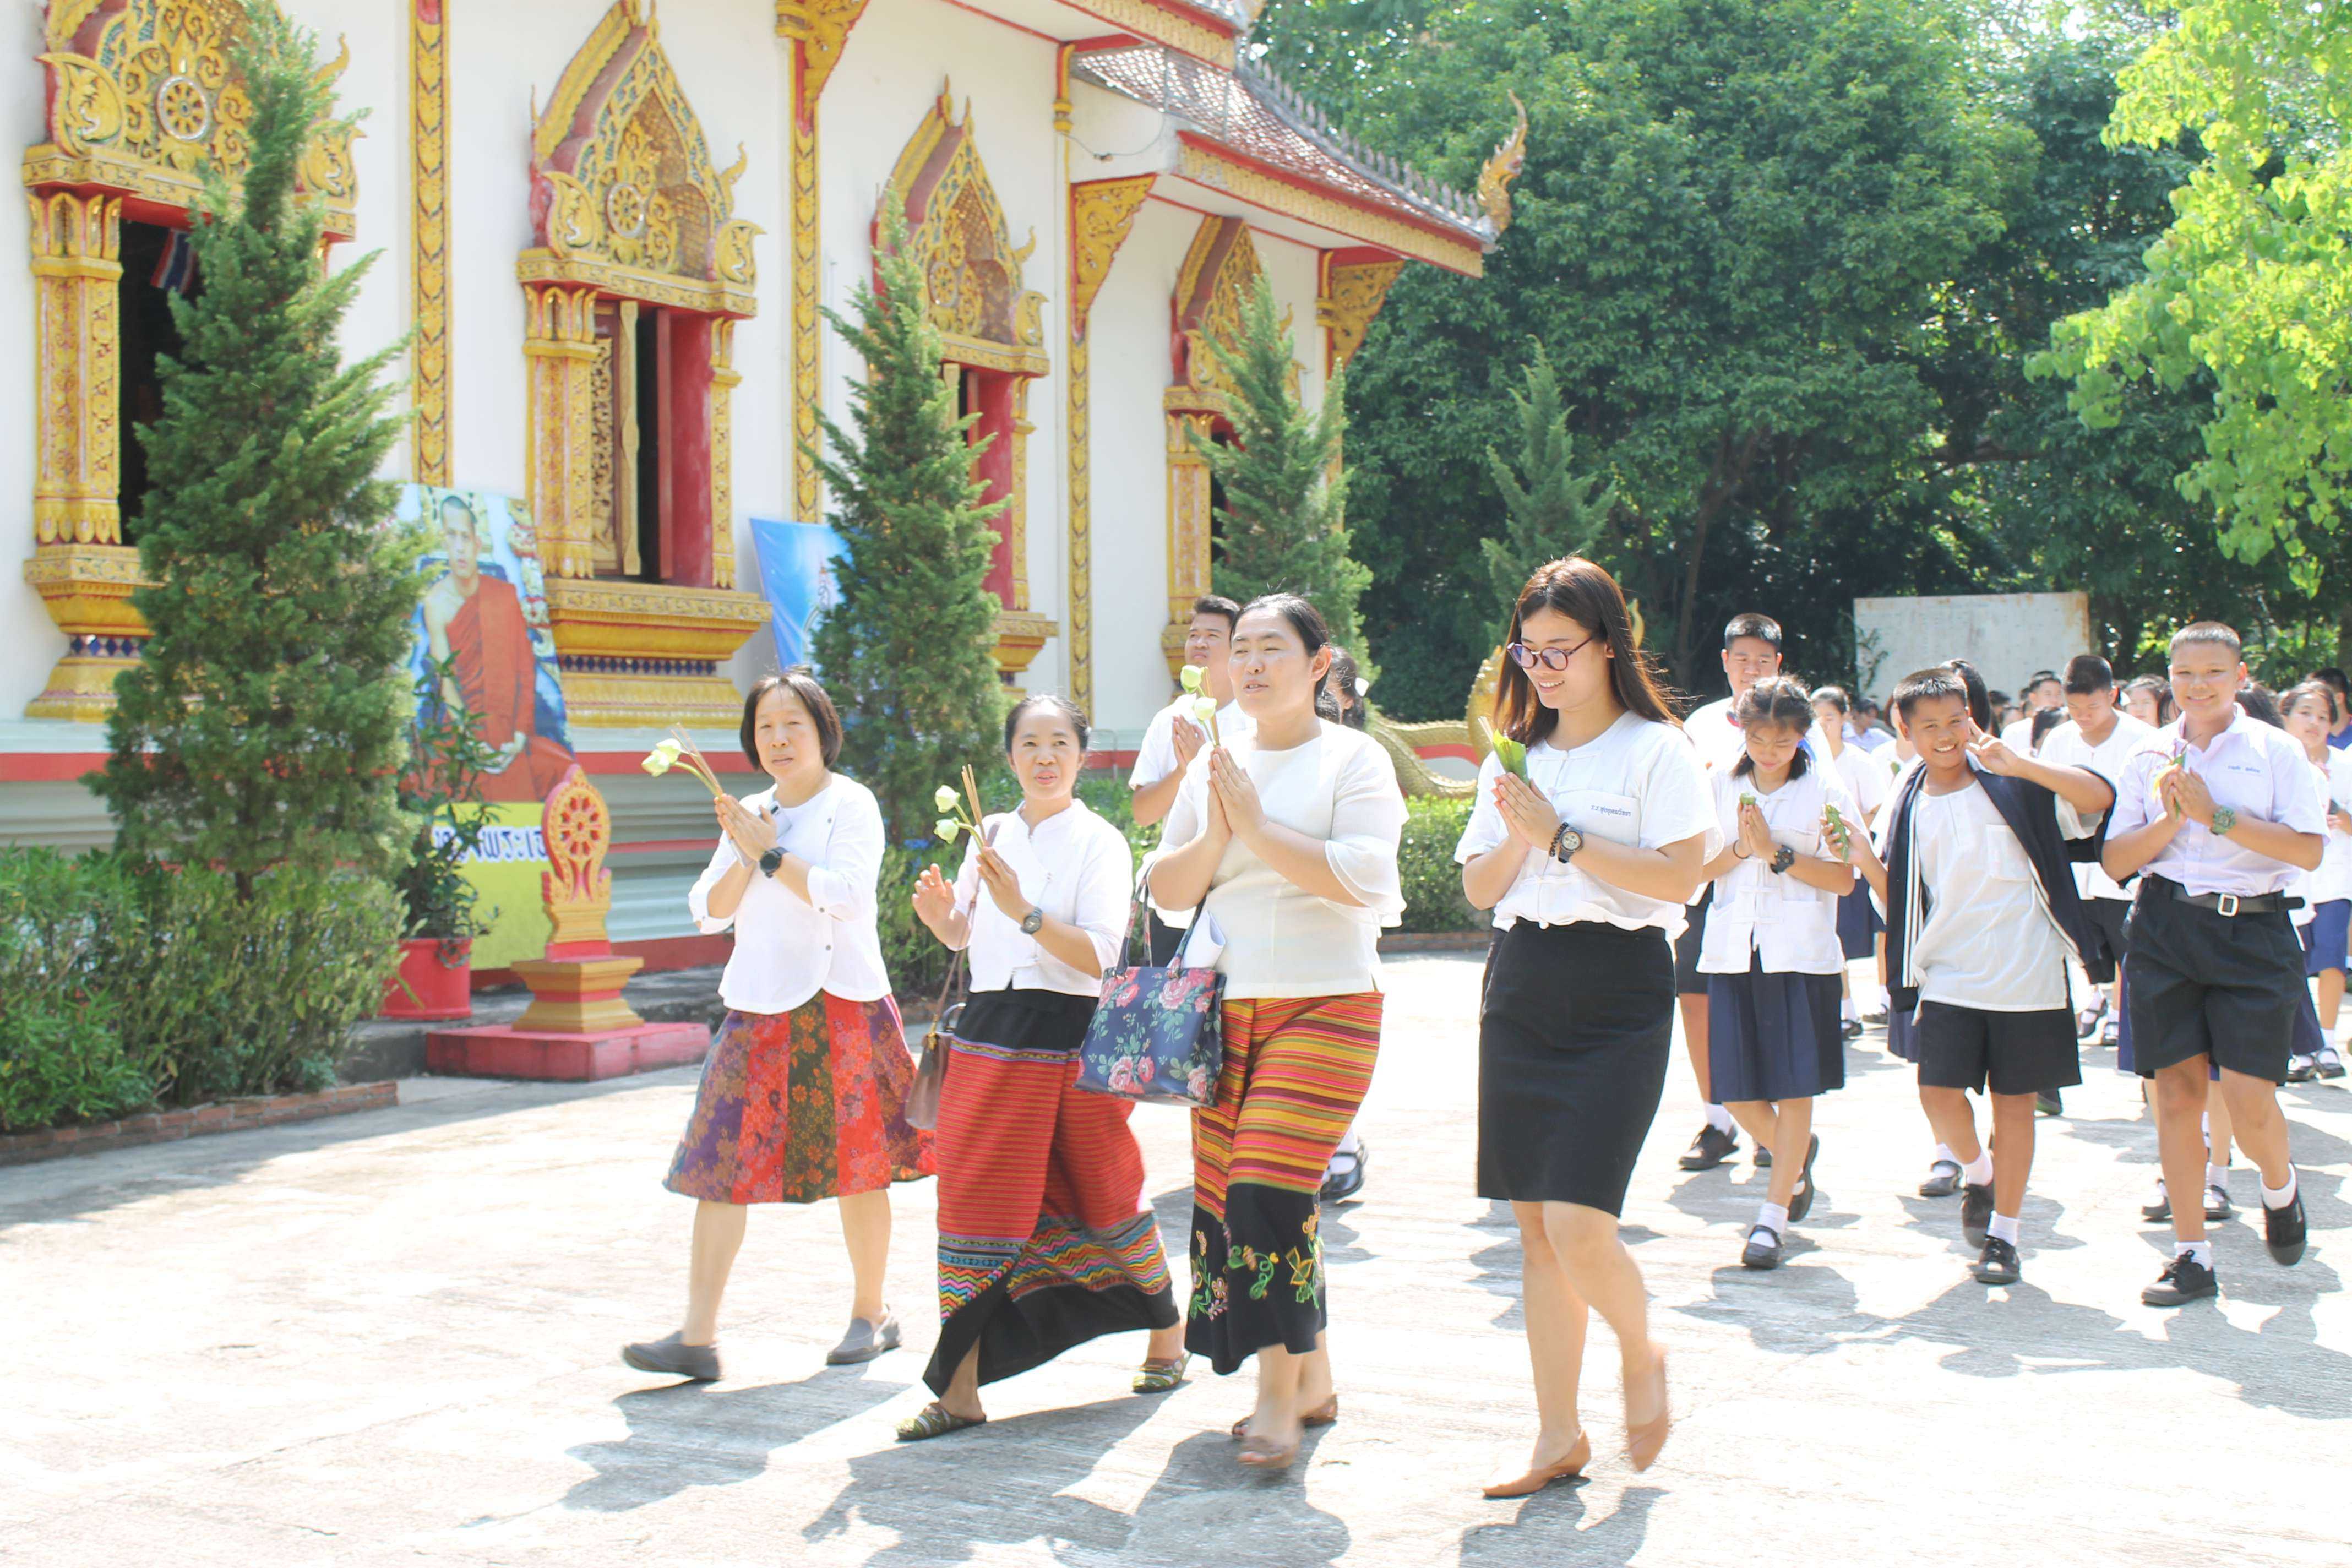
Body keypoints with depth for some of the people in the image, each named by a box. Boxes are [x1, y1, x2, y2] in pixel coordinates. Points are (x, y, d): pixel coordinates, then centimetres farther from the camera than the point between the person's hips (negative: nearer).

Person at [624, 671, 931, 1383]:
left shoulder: (851, 805, -2)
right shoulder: (750, 814, 14)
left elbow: (842, 892, -17)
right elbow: (710, 911, 9)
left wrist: (769, 852, -12)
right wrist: (745, 856, -7)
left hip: (840, 1006, -4)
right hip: (760, 1008, 5)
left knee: (857, 1167, 5)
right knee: (721, 1162, -5)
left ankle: (870, 1314, 22)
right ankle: (697, 1338, -6)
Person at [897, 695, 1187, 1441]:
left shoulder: (1101, 843, -5)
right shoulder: (990, 836, 10)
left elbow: (1096, 954, -15)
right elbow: (963, 937, 19)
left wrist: (1024, 911, -26)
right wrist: (941, 916, -3)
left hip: (1071, 1037, -4)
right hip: (990, 1033, 4)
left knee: (1102, 1198, 8)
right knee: (976, 1197, -1)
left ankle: (1168, 1331, 34)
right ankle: (959, 1388, 3)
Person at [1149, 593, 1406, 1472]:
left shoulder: (1355, 760, -2)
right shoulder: (1214, 768, 13)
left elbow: (1360, 878, -16)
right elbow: (1167, 890, 10)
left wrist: (1256, 826, -14)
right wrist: (1213, 836, -8)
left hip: (1325, 1005, -6)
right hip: (1229, 1007, 6)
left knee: (1269, 1190, -16)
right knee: (1226, 1192, 6)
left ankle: (1279, 1400, -6)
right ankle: (1313, 1382, 21)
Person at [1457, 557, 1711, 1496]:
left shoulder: (1656, 750, -3)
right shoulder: (1516, 757, 14)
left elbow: (1679, 875, -16)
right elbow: (1478, 889, 13)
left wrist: (1561, 837, -15)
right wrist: (1517, 839, -6)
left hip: (1617, 1000, -6)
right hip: (1522, 990, 6)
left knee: (1577, 1223, -14)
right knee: (1535, 1228, 7)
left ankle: (1641, 1356, 17)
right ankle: (1559, 1437, 16)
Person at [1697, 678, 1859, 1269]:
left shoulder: (1825, 789, 0)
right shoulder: (1720, 786, 9)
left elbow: (1844, 880, -5)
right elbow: (1701, 868, 7)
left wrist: (1777, 853, -14)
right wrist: (1740, 849, -11)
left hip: (1802, 954, -3)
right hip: (1734, 951, 3)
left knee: (1794, 1089, -1)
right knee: (1736, 1091, 4)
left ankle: (1775, 1214, 8)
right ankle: (1796, 1158, 34)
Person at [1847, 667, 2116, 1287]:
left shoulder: (2010, 785, -1)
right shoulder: (1908, 808, 7)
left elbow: (2101, 797, -14)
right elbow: (1895, 899, 8)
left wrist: (2020, 764, -23)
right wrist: (1863, 854, -9)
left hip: (2026, 974, -2)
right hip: (1948, 974, 2)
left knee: (2014, 1100, 4)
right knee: (1939, 1092, -9)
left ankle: (2004, 1235, 16)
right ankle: (1976, 1171, 24)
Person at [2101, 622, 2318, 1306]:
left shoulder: (2277, 751, 2)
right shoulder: (2151, 758, 9)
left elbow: (2309, 849, -9)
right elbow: (2115, 860, 6)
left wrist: (2217, 815, -14)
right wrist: (2171, 820, -10)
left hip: (2252, 928, -3)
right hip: (2166, 928, 3)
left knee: (2249, 1100, -9)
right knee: (2176, 1091, 2)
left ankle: (2280, 1188, 27)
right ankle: (2192, 1255, 13)